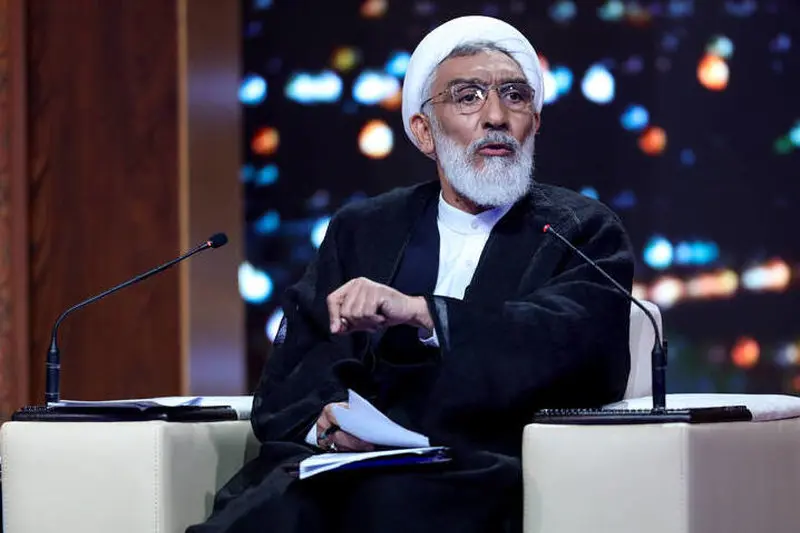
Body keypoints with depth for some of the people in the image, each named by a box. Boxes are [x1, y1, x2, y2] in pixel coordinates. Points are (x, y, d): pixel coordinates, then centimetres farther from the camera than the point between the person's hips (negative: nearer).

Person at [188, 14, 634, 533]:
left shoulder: (584, 232, 11)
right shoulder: (360, 230, 20)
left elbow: (579, 344, -9)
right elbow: (286, 386, 15)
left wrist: (420, 313, -18)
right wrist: (323, 424, -9)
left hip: (477, 481, -3)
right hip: (346, 469, 3)